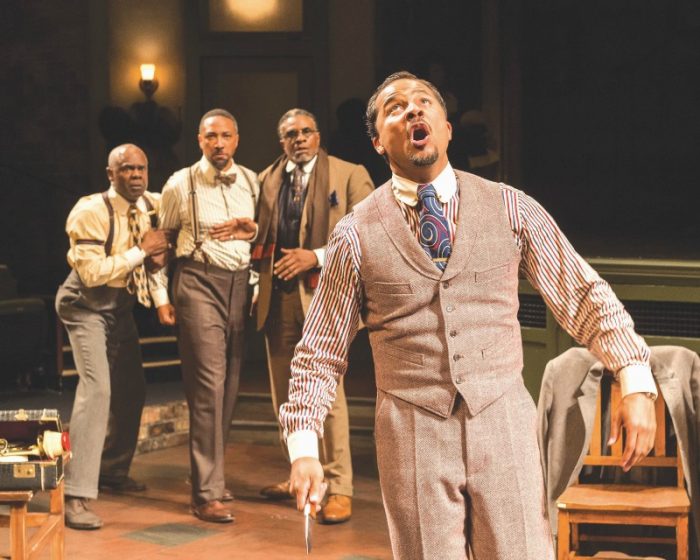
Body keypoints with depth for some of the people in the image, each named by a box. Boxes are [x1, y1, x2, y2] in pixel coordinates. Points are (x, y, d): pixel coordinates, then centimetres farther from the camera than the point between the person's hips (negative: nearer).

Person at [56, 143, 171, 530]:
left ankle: (112, 472, 38)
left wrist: (162, 251, -9)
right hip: (87, 305, -8)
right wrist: (141, 251, -26)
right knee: (97, 386, -22)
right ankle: (77, 496, -24)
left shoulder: (152, 206, -4)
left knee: (132, 388, 16)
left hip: (122, 303, 8)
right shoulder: (90, 212, -23)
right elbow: (91, 273, -30)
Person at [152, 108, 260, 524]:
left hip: (240, 283, 5)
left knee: (230, 384, 9)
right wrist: (161, 296, 0)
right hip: (199, 283, -5)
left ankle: (209, 475, 24)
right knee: (209, 384, -11)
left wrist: (247, 229, -7)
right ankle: (208, 493, -10)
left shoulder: (251, 181, 9)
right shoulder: (181, 184, -2)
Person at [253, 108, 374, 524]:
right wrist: (260, 253, 1)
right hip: (279, 296, 6)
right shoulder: (267, 180, 14)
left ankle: (340, 489, -7)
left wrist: (317, 256, -15)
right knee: (284, 394, 11)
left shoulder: (350, 176, -1)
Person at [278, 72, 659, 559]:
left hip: (504, 423, 1)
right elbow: (319, 354, 6)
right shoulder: (355, 235, 1)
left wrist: (636, 384, -3)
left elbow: (585, 295, 6)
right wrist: (304, 449, -2)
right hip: (411, 434, 0)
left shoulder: (510, 209, 3)